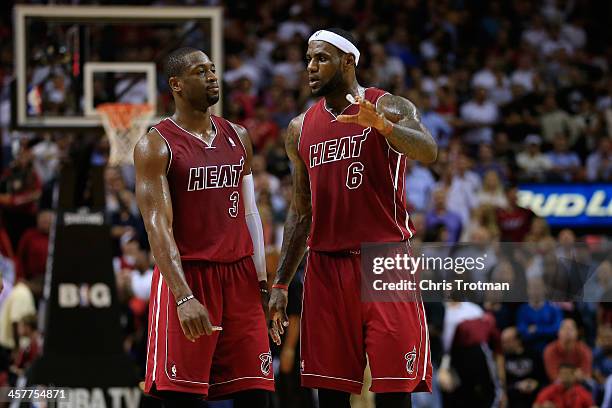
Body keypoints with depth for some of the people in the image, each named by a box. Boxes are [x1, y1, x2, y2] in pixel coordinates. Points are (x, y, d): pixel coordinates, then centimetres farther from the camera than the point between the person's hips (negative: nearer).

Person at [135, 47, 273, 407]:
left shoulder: (238, 137, 13)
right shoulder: (156, 145, -6)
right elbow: (158, 226, -15)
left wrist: (262, 283, 10)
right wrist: (184, 297, -26)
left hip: (239, 276, 5)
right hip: (186, 275, -5)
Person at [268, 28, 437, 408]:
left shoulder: (390, 108, -2)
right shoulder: (301, 128, 14)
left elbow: (428, 151, -23)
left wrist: (382, 125, -41)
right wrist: (281, 284, 14)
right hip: (326, 266, 5)